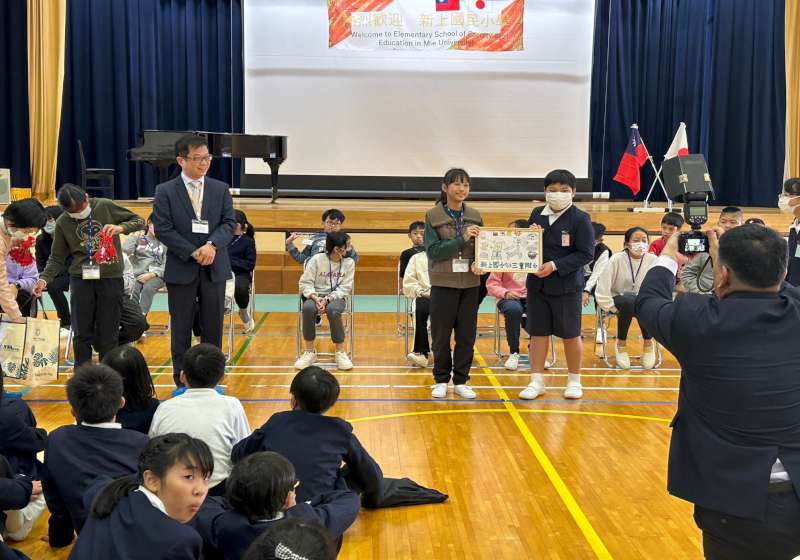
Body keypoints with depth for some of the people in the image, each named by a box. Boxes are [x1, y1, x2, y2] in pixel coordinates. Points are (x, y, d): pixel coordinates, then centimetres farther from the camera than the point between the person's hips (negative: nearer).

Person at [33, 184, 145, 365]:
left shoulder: (105, 206, -2)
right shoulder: (62, 223, 3)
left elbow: (139, 221, 4)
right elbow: (57, 258, 8)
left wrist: (120, 227, -16)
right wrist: (44, 278, -8)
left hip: (110, 277, -1)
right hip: (81, 279, 2)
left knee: (107, 335, 3)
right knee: (81, 334, 4)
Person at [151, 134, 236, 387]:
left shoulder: (221, 189, 7)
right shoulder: (165, 191, -1)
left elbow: (229, 223, 1)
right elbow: (162, 229, -7)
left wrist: (212, 245, -18)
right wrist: (193, 252, -15)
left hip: (214, 268, 2)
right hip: (181, 269, -2)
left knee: (213, 326, 7)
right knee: (181, 327, 6)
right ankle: (182, 380, 17)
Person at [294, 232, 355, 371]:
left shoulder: (349, 262, -1)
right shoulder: (317, 259, -4)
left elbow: (344, 288, -6)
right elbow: (305, 283, -4)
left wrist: (327, 299, -20)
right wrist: (315, 298, -22)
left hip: (337, 297, 0)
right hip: (316, 296, 0)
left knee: (332, 310, -37)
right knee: (307, 308, -35)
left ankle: (340, 352, -22)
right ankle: (309, 352, -19)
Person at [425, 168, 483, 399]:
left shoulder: (474, 216, 6)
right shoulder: (433, 216, -4)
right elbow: (433, 250, -12)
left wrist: (480, 262, -12)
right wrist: (462, 239, -22)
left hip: (470, 283, 3)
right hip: (443, 283, -3)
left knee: (467, 335, 6)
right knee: (441, 335, 5)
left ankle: (461, 381, 19)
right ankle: (441, 380, 20)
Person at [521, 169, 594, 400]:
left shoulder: (580, 219, -8)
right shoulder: (537, 214, 6)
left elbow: (586, 254, -12)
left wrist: (555, 265, -20)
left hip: (567, 286, -4)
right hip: (537, 284, 4)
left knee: (571, 335, 7)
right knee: (538, 333, 8)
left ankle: (574, 381, 22)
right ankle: (536, 381, 17)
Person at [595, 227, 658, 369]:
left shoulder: (652, 260, -8)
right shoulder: (617, 259, -14)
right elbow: (602, 290, -15)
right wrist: (612, 308, -17)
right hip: (618, 300, -1)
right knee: (630, 300, -37)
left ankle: (648, 342, -7)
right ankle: (621, 342, -14)